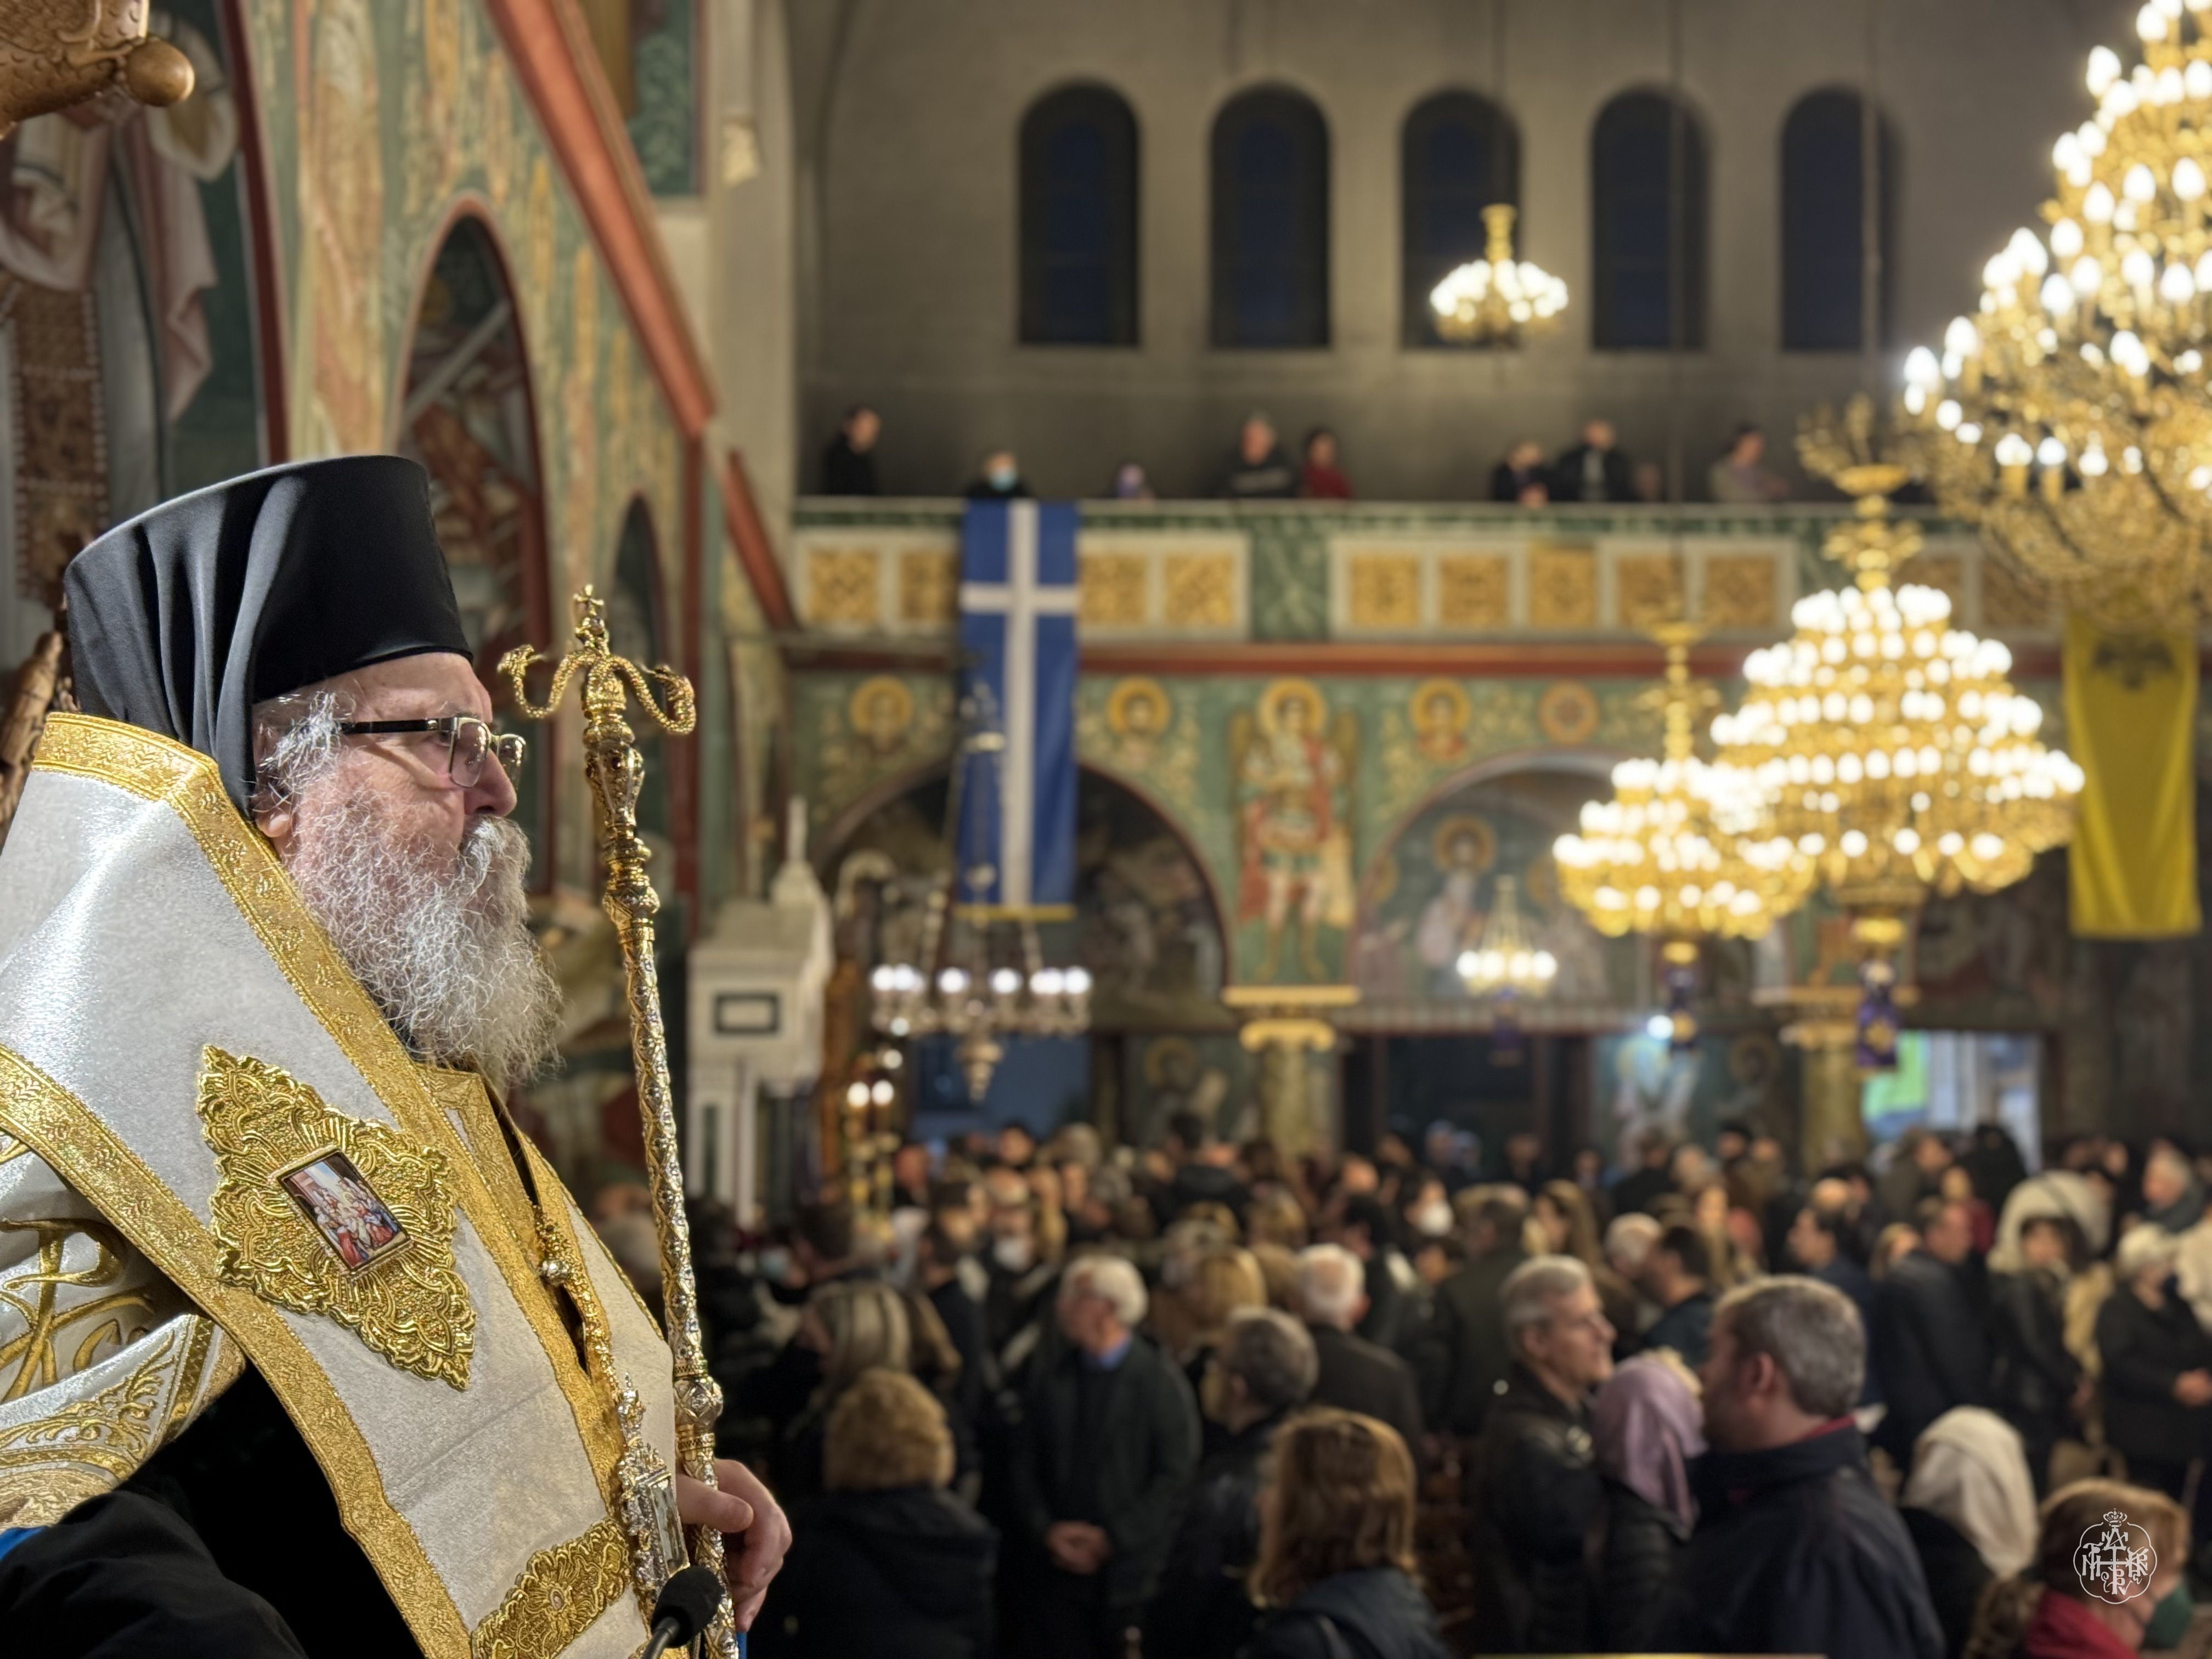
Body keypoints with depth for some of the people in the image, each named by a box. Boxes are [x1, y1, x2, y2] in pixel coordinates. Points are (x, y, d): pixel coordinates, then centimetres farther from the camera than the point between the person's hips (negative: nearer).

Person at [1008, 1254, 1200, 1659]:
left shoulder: (1162, 1383, -4)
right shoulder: (1050, 1380, 8)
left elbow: (1176, 1477, -8)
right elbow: (1025, 1468, 10)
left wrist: (1113, 1538, -11)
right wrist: (1046, 1531, -6)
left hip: (1132, 1578, -3)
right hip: (1060, 1570, 3)